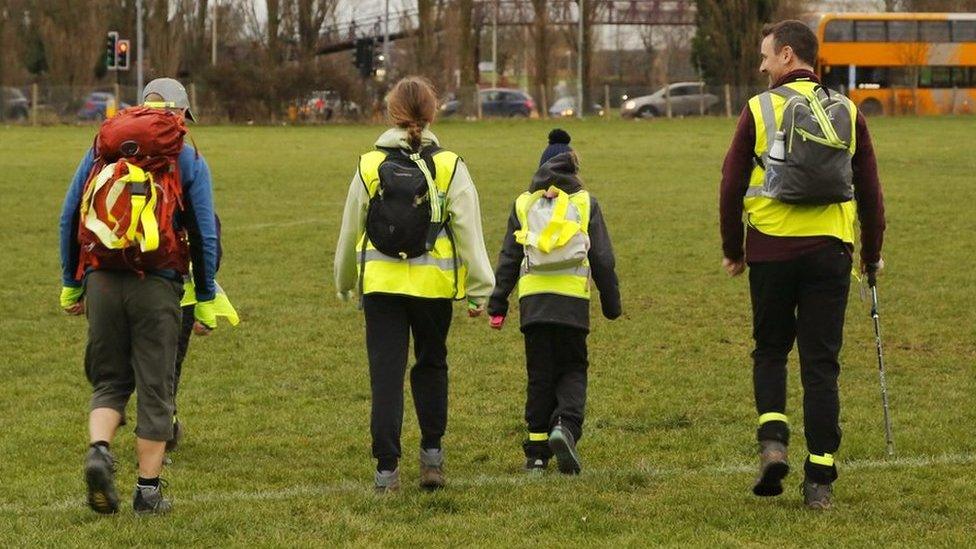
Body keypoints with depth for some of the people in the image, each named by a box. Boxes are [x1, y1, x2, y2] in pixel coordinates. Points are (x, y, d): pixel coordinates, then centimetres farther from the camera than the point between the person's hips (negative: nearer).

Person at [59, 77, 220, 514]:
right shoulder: (187, 159, 3)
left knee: (108, 379, 15)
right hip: (157, 287, -2)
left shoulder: (100, 149, 11)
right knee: (155, 388, 7)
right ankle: (148, 490, 8)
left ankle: (99, 450, -12)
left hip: (101, 282, 2)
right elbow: (205, 235, 0)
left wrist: (71, 285, 18)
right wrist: (206, 301, 6)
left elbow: (69, 218, 11)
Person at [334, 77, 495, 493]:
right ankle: (432, 451, 14)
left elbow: (350, 229, 9)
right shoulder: (450, 168, -3)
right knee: (431, 364, 19)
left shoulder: (370, 165, 1)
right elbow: (469, 232, -5)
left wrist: (345, 283, 22)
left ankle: (386, 467, -2)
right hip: (434, 285, 0)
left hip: (380, 283, 0)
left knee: (386, 374, 2)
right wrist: (479, 288, -1)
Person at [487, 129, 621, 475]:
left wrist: (498, 305, 13)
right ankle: (565, 426, -19)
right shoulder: (585, 203, 7)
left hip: (533, 301, 2)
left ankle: (537, 450, 6)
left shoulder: (523, 204, 11)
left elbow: (508, 259, 10)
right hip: (573, 301, -1)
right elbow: (603, 259, 7)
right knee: (573, 371, 8)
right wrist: (611, 303, 15)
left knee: (539, 375, 9)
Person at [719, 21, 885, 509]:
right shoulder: (847, 113, 6)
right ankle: (819, 479, 2)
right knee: (820, 363, 4)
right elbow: (869, 189, 9)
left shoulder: (759, 110, -2)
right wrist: (872, 252, 21)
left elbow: (732, 185, -1)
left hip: (771, 249, -1)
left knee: (770, 350, 17)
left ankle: (772, 440, -5)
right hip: (830, 250, 1)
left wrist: (732, 249, 11)